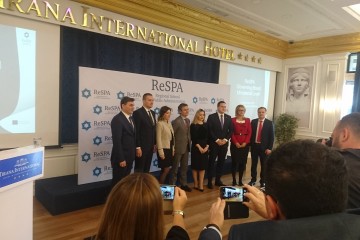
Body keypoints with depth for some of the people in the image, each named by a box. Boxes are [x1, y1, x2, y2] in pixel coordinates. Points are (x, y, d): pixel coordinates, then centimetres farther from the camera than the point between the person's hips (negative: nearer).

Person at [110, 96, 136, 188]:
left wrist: (134, 152, 11)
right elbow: (117, 141, -21)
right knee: (118, 182, 5)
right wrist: (121, 159, -21)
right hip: (121, 158, -8)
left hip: (129, 157, 8)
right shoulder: (117, 119, -16)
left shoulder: (131, 118, 12)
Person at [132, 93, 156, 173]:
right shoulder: (137, 113, -12)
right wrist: (137, 147, -19)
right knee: (139, 170, 2)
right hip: (141, 147, -7)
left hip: (150, 146, 7)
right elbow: (136, 131, -16)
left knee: (147, 169, 14)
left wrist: (155, 143, 13)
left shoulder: (152, 113, 13)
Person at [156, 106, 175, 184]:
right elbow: (158, 138, -15)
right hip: (164, 149, -8)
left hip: (170, 149, 8)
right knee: (166, 169, -4)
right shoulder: (160, 123, -12)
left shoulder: (169, 123, 12)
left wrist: (173, 149, 10)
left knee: (166, 169, 10)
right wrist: (160, 151, -18)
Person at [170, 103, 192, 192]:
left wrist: (189, 143, 9)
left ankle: (183, 184, 28)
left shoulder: (188, 120, 9)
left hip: (186, 147, 8)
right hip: (178, 148, -8)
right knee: (175, 168, 4)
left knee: (184, 167, 16)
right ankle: (172, 185, 15)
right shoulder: (176, 121, -16)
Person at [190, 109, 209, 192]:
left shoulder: (206, 125, 9)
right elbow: (193, 138, -9)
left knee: (203, 167, 5)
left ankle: (201, 185, 10)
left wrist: (207, 147, -8)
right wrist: (199, 147, -15)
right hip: (196, 148, -4)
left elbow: (208, 136, 5)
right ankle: (196, 184, 15)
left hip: (205, 148, 4)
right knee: (195, 166, 4)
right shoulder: (193, 125, -3)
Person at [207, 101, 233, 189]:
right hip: (214, 143, -4)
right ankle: (209, 181, 9)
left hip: (224, 143, 4)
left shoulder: (228, 117, 9)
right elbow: (209, 130, -9)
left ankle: (218, 180, 21)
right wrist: (217, 140, -13)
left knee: (221, 162, 10)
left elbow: (231, 130, 7)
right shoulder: (211, 117, -4)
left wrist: (225, 139, -6)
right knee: (211, 162, 1)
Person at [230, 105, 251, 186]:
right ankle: (234, 180, 10)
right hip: (235, 144, -2)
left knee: (243, 162, 5)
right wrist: (236, 143, -13)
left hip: (245, 144, 2)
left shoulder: (247, 120, 9)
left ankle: (240, 180, 15)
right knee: (234, 162, 0)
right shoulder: (233, 120, 1)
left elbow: (249, 132, 3)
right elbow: (231, 133, -3)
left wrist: (245, 142, -9)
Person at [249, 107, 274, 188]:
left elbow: (271, 136, -4)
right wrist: (250, 144, -2)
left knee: (264, 165, 8)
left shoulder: (269, 123, -2)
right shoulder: (253, 122, 4)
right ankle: (253, 180, 23)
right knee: (253, 164, 11)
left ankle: (262, 181, 20)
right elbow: (250, 133, 5)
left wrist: (269, 148, -10)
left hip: (264, 147, -2)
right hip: (254, 146, 2)